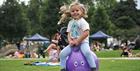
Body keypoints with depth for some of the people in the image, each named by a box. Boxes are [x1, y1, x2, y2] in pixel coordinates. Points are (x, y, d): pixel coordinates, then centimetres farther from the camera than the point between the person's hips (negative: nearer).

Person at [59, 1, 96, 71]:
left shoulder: (83, 21, -6)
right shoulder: (70, 22, 13)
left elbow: (86, 33, -16)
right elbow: (69, 33, 11)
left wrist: (77, 41, -16)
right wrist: (70, 41, -9)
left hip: (83, 42, -6)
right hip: (73, 44, 6)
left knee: (87, 52, -35)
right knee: (62, 53, -9)